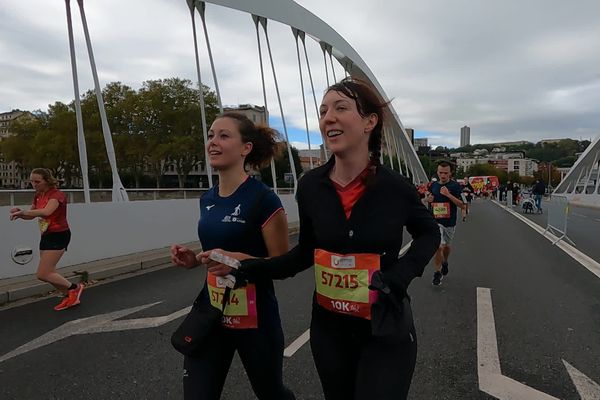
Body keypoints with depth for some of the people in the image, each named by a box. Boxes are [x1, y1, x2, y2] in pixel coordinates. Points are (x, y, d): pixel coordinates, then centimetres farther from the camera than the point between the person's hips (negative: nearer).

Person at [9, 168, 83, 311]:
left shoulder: (56, 194, -18)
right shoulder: (38, 196, 8)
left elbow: (46, 211, -37)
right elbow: (31, 215, 16)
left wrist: (22, 212, -35)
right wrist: (20, 213, -5)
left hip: (58, 236, -9)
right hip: (46, 236, 9)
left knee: (42, 274, -9)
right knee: (49, 273, 13)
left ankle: (74, 288, 9)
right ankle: (70, 297, 27)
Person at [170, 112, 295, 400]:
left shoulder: (263, 199, -17)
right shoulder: (207, 200, 4)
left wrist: (240, 259, -29)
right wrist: (194, 260, -2)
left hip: (255, 317, -5)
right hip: (211, 312, 5)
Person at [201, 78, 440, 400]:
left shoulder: (395, 186, -14)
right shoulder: (310, 186, -9)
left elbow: (429, 233, 6)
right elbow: (306, 252, 3)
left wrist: (400, 274, -11)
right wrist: (247, 268, -9)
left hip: (386, 332, -2)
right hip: (329, 328, 3)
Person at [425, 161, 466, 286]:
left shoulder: (455, 185, -9)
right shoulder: (433, 185, 2)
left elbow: (462, 205, -15)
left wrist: (448, 194, -25)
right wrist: (429, 199, -5)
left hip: (450, 222, 0)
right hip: (436, 221, 0)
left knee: (446, 246, 20)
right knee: (439, 247, -13)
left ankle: (445, 263, 49)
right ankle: (437, 273, 2)